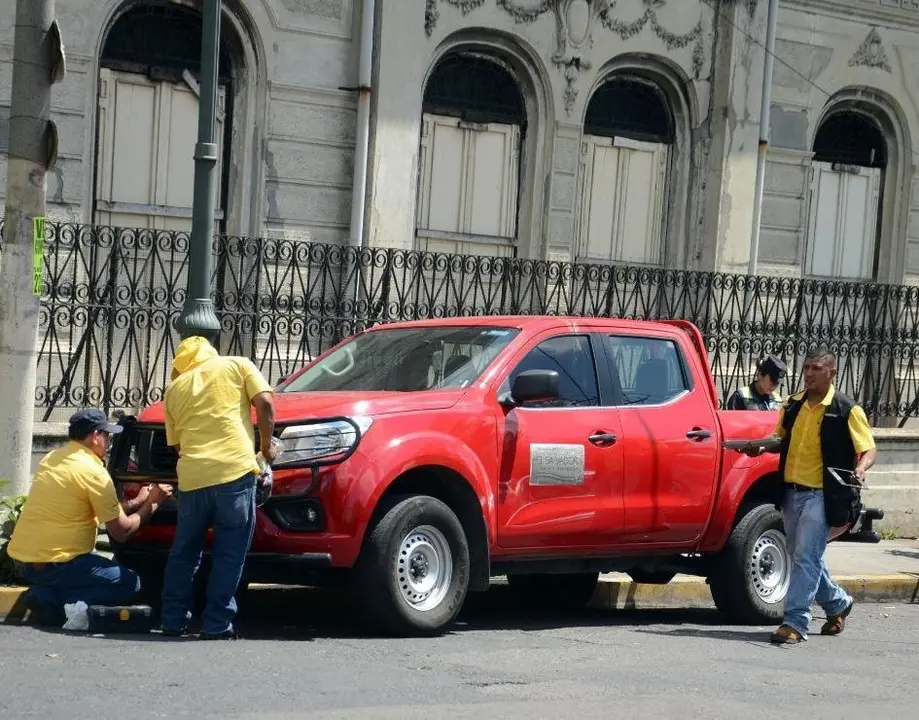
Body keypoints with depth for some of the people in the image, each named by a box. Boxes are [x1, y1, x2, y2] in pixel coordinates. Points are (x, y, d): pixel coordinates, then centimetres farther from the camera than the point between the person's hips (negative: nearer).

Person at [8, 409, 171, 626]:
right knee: (129, 583, 2)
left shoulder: (52, 458, 12)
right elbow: (121, 531, -7)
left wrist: (137, 501, 22)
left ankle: (47, 594, 4)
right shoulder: (93, 471, -12)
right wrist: (150, 505, 7)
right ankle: (54, 601, -10)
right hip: (54, 563, -8)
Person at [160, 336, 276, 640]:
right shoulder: (238, 365, 13)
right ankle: (217, 625, 0)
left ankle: (173, 621, 20)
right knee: (229, 554, 2)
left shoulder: (174, 389, 21)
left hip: (192, 477, 3)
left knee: (183, 552, 17)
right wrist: (266, 445, 11)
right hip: (235, 470, -3)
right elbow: (265, 404, 1)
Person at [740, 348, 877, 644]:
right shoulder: (793, 405, 10)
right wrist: (762, 445, 3)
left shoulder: (847, 410, -7)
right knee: (803, 557, 17)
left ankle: (795, 623, -11)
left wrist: (861, 468, -28)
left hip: (821, 495, -7)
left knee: (806, 557, -12)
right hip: (792, 492, 7)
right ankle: (837, 603, 39)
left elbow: (869, 449, -7)